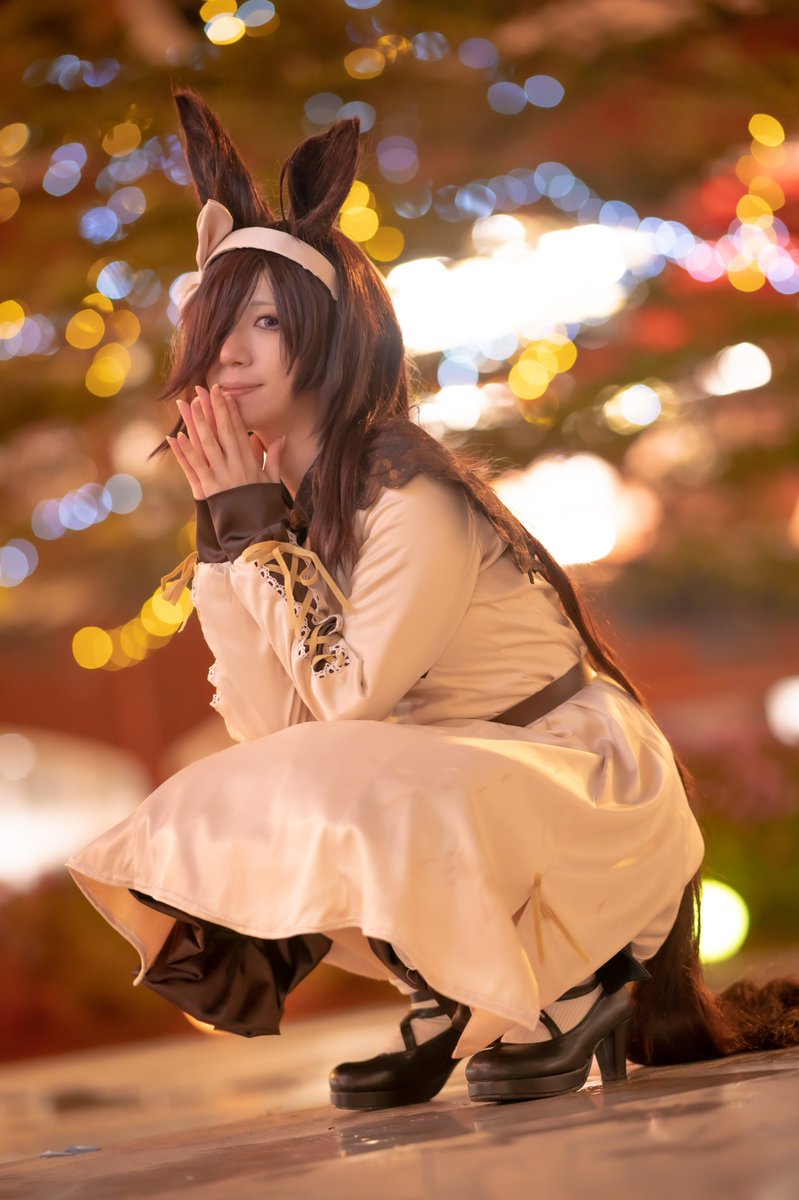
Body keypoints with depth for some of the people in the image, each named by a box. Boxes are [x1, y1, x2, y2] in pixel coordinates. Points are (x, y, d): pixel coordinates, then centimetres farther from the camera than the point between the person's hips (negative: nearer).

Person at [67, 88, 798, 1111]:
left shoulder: (413, 497, -22)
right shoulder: (280, 500, 1)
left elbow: (345, 701, -23)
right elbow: (269, 731, -6)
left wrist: (260, 534, -19)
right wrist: (221, 537, -11)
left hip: (577, 785, -8)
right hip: (430, 789, 8)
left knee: (364, 809, -35)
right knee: (201, 837, -2)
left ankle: (559, 1000, -7)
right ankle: (454, 1000, 8)